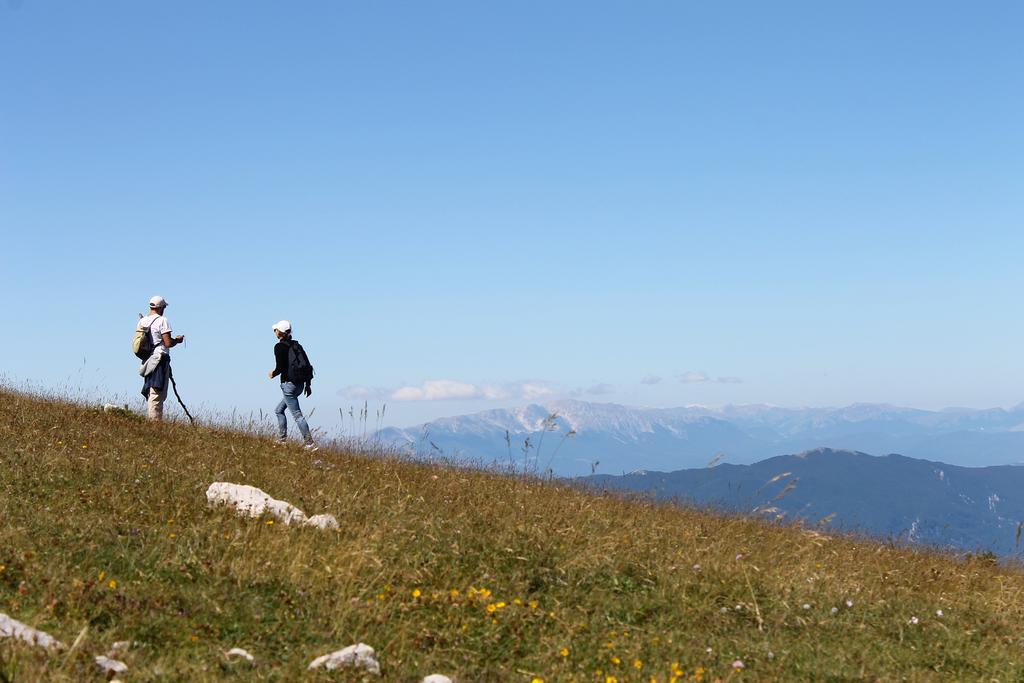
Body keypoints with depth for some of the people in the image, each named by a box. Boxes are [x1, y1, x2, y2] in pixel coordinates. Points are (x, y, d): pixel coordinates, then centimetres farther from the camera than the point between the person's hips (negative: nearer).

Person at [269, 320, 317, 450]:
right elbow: (307, 365, 11)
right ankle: (281, 439, 19)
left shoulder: (279, 347, -9)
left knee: (297, 415, -7)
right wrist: (308, 384, 16)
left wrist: (273, 374, 5)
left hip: (289, 383, -8)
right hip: (300, 384, 8)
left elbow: (280, 367, -17)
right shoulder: (296, 345, 12)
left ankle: (310, 444, -12)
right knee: (279, 410, 21)